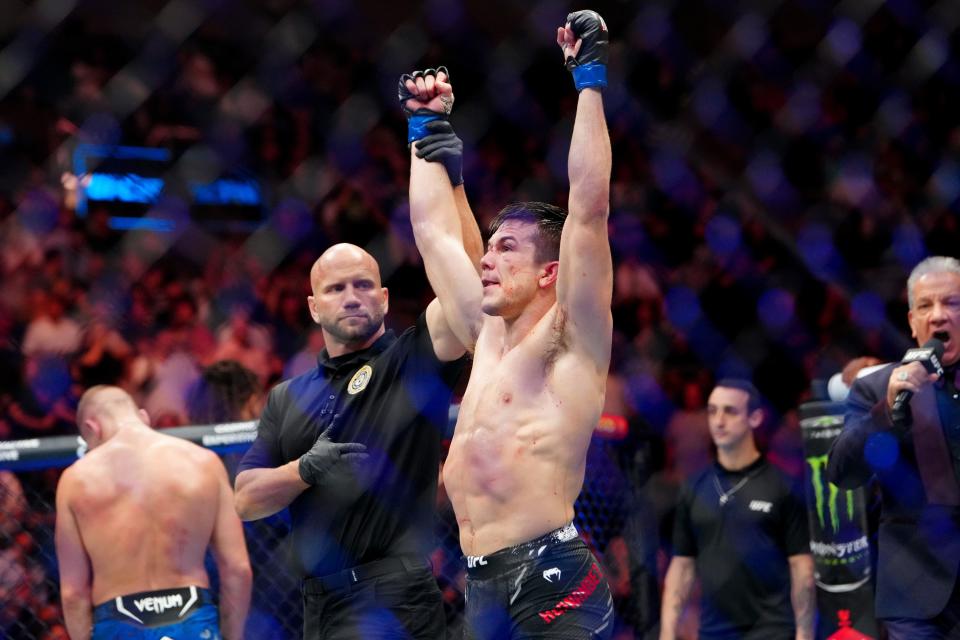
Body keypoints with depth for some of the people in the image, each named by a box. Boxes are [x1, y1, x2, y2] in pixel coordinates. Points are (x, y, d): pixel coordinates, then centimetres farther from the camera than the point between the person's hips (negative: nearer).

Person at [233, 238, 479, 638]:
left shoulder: (414, 359, 1)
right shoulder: (287, 398, 14)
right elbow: (245, 500, 7)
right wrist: (307, 470, -10)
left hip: (389, 600, -5)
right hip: (318, 602, 5)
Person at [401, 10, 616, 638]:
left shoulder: (569, 339, -1)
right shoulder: (488, 335, 18)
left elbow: (589, 209, -11)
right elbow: (435, 228, 26)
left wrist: (590, 78, -8)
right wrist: (429, 127, 30)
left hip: (552, 579, -8)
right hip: (482, 586, 8)